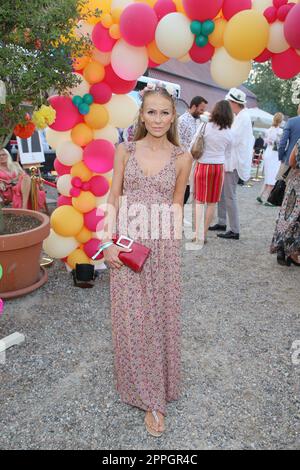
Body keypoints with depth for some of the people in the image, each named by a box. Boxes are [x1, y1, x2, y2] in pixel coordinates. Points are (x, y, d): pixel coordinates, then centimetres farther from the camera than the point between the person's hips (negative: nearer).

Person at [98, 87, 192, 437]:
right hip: (126, 245, 0)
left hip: (163, 247, 0)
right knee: (131, 319, 5)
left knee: (160, 316, 10)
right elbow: (113, 199, 2)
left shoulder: (182, 158, 2)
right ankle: (148, 396, 26)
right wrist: (109, 242, -7)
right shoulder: (125, 151, 2)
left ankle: (156, 392, 36)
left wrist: (165, 228, -2)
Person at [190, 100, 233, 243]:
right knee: (212, 202, 9)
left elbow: (192, 146, -2)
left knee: (200, 201, 7)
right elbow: (227, 153, 11)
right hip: (219, 167, 2)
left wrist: (194, 157, 18)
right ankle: (204, 234, 15)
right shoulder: (229, 133, 0)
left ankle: (198, 234, 2)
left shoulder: (205, 127, -9)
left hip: (203, 166, -2)